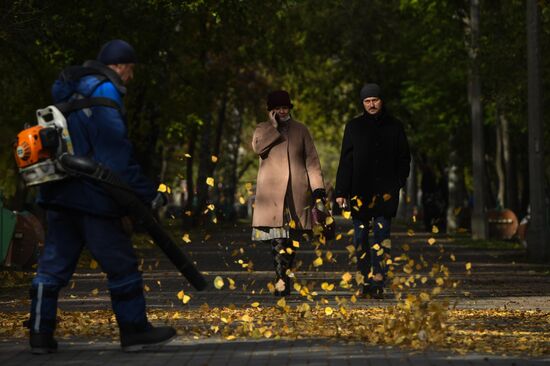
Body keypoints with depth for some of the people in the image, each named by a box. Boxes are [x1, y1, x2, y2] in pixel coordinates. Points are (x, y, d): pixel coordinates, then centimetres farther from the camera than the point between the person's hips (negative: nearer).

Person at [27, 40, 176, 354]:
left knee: (54, 264, 8)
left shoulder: (71, 92, 18)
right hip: (91, 195, -8)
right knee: (121, 263, 2)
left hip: (60, 194, 8)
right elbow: (117, 153, -16)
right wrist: (147, 192, -14)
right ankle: (134, 330, 8)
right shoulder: (104, 93, -10)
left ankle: (41, 333, 7)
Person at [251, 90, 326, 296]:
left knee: (292, 237, 1)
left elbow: (311, 160, 12)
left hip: (297, 192, 2)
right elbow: (257, 147, -10)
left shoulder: (300, 130, 15)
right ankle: (281, 281, -17)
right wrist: (274, 127, -9)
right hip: (272, 192, -2)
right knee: (277, 238, -13)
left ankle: (284, 278, 10)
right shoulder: (263, 129, 12)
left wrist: (318, 187, 3)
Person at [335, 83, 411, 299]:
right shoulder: (354, 127, 8)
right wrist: (341, 191, 0)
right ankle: (366, 283, 8)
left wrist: (398, 182, -3)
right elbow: (345, 161, 6)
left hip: (385, 192, -1)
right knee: (361, 238, 2)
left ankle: (377, 284, -10)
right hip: (360, 192, 1)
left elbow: (404, 158, 12)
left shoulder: (394, 127, 9)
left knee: (381, 237, -8)